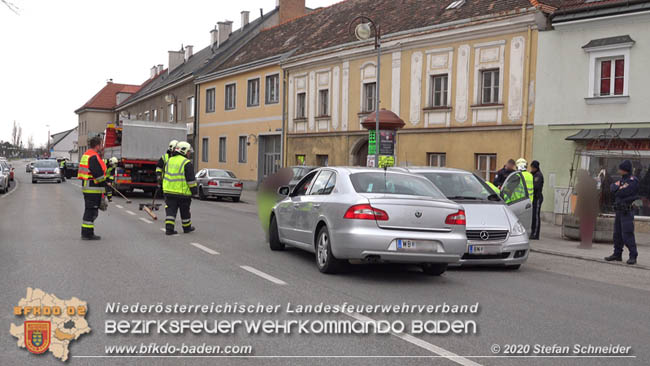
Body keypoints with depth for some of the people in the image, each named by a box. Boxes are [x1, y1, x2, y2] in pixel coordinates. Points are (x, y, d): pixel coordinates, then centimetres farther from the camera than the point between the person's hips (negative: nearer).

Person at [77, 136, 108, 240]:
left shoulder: (86, 155, 17)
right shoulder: (94, 157, -17)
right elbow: (99, 174, -21)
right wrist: (104, 185, -13)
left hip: (86, 187, 11)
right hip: (93, 189, -11)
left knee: (89, 210, 17)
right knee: (91, 211, -6)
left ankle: (85, 233, 24)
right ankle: (88, 233, -3)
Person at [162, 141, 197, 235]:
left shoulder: (169, 161, 12)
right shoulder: (187, 163, -11)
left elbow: (164, 175, 20)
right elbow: (191, 179, -12)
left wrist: (165, 187, 28)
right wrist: (194, 190, -4)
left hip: (169, 191, 5)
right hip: (183, 192, -5)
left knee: (170, 210, 4)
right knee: (185, 211, 10)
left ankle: (169, 228, -5)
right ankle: (187, 227, 24)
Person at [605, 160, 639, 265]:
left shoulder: (633, 181, -12)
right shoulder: (622, 179, 16)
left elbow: (621, 193, -19)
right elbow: (612, 187, 6)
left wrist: (617, 189, 0)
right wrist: (616, 187, -13)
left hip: (627, 212, -9)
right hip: (619, 211, 9)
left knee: (627, 234, -12)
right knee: (617, 234, 12)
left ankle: (633, 256, -8)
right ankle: (617, 254, 20)